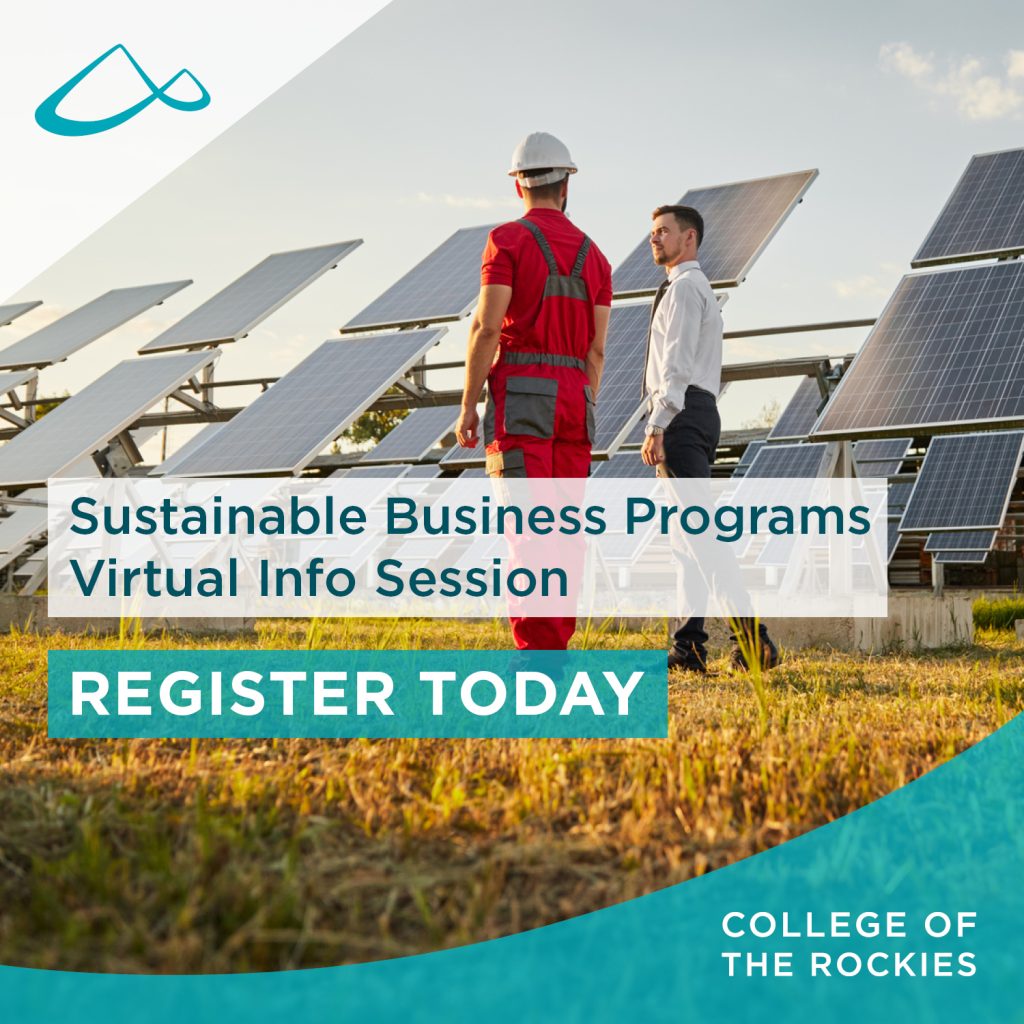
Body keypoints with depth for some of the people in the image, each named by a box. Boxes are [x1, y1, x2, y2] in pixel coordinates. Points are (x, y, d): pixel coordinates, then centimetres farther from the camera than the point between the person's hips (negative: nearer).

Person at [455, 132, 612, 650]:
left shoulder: (508, 239, -1)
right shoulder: (593, 254, 15)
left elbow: (487, 327, -11)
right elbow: (596, 349, 10)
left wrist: (468, 407, -6)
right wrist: (583, 417, 15)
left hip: (521, 396, -5)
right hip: (572, 397, 5)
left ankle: (535, 651, -11)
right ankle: (556, 646, 8)